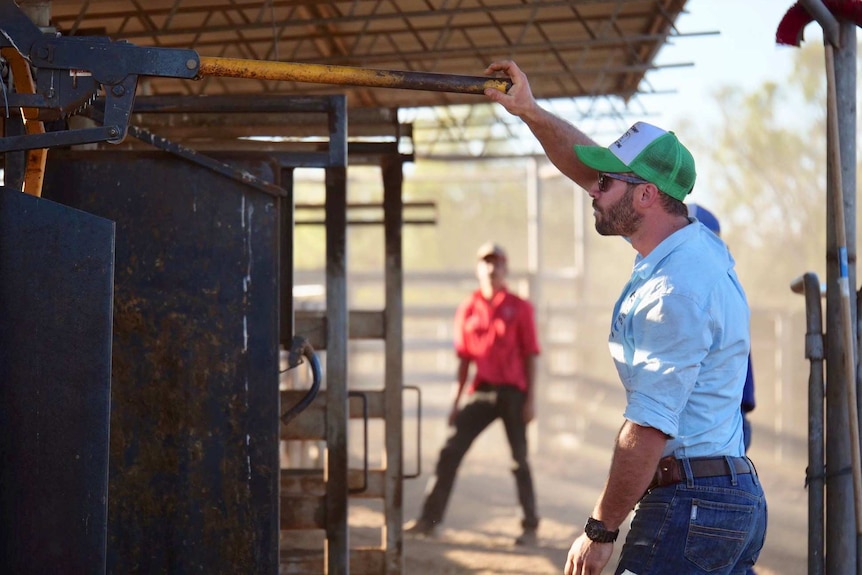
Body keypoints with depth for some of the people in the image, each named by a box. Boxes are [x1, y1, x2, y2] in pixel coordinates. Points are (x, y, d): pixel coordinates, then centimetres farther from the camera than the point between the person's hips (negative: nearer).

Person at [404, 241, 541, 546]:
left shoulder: (519, 308, 0)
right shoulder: (468, 309, 8)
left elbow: (530, 356, -1)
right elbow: (464, 358, 12)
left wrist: (530, 398, -7)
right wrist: (456, 401, 10)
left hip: (512, 392, -3)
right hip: (480, 392, 3)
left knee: (519, 460, 1)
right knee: (450, 452, -3)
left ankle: (530, 527, 8)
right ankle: (429, 519, 1)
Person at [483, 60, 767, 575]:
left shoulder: (676, 292, -18)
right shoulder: (702, 247, 12)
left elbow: (648, 430, -21)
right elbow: (588, 169, 24)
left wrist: (600, 531, -15)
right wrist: (531, 112, 22)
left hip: (689, 505, -10)